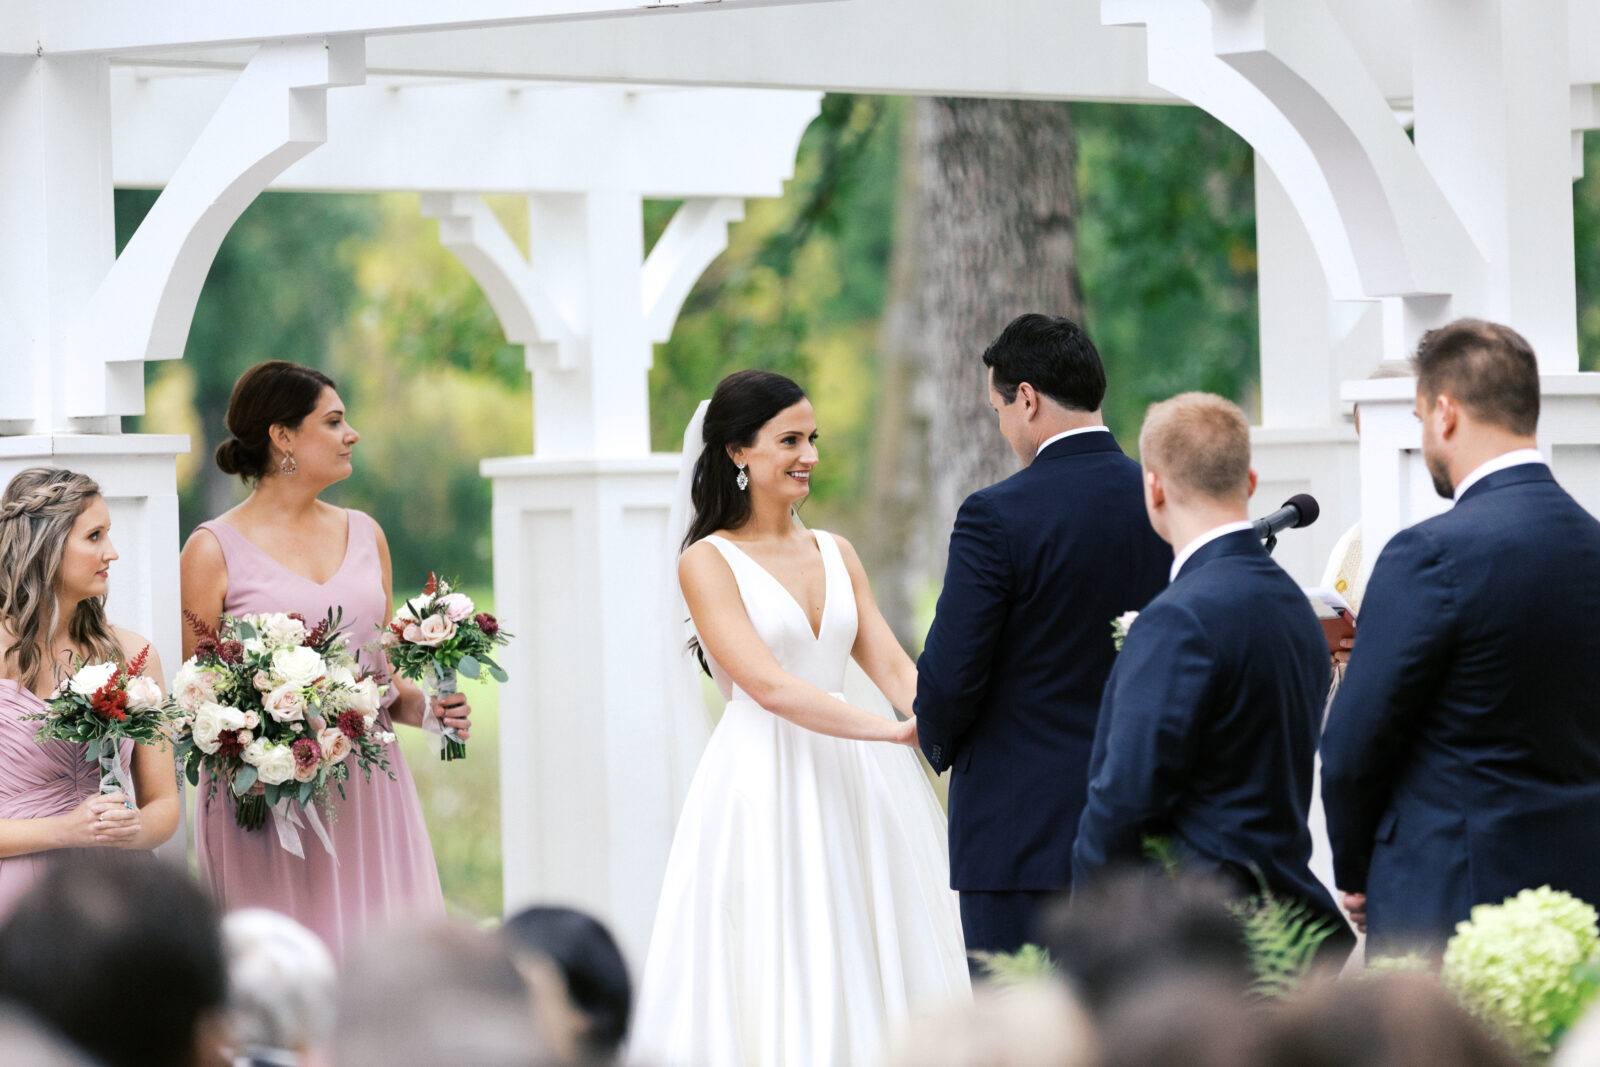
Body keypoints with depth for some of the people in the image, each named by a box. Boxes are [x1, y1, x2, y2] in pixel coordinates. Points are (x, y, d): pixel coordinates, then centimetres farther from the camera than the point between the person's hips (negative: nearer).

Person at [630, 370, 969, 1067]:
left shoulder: (835, 554, 14)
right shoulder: (707, 562, -4)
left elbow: (893, 667, 6)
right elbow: (768, 685, -15)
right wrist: (890, 730, -24)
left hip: (851, 786, 6)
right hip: (763, 792, -6)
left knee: (865, 979, 4)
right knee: (774, 993, -5)